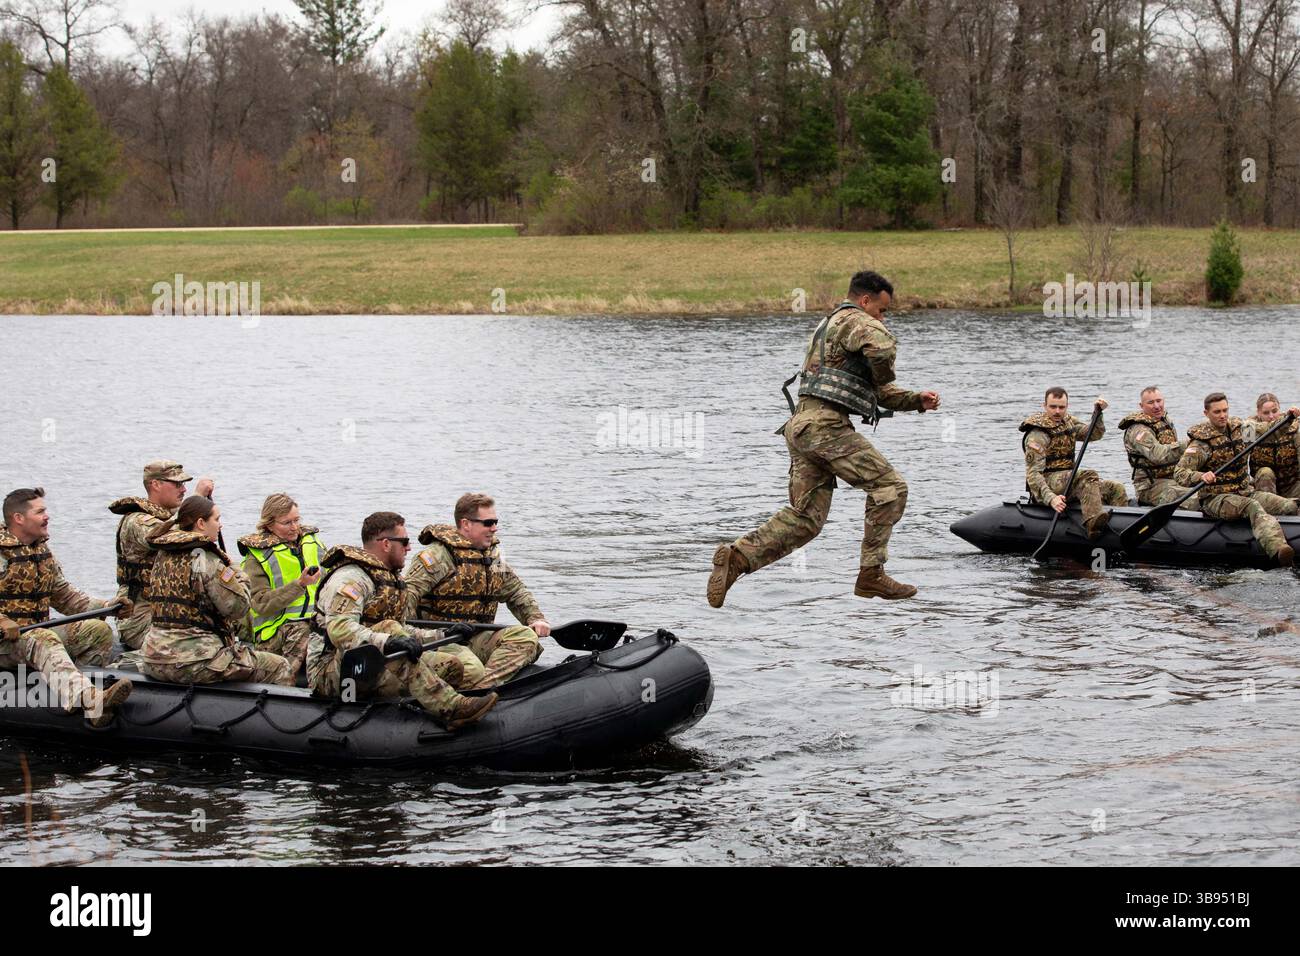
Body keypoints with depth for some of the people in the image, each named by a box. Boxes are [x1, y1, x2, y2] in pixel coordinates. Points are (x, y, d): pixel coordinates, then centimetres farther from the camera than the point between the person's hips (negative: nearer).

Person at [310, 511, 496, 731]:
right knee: (388, 628, -34)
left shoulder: (388, 579, 19)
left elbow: (400, 632, 26)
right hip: (329, 671, -9)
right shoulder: (350, 579, -14)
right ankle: (448, 707, -40)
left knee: (451, 667, -3)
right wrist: (386, 642, -42)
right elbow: (339, 629, -30)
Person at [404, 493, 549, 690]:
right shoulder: (437, 555, -8)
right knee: (471, 669, -38)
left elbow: (516, 592, 29)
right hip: (440, 642, -7)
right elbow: (407, 593, -17)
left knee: (526, 637, -20)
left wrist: (536, 619, 11)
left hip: (477, 640, 7)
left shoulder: (493, 557, 17)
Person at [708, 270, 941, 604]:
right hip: (825, 424, -10)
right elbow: (882, 344, -27)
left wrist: (917, 400, 21)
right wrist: (883, 376, -6)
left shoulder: (830, 326, 31)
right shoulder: (854, 320, -1)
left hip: (802, 426, 10)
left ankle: (737, 556, -9)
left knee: (806, 517, 6)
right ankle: (871, 574, -4)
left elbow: (881, 394, 34)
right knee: (889, 486, -3)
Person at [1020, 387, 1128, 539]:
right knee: (1088, 476, -34)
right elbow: (1033, 474, -20)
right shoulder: (1037, 436, -12)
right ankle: (1093, 525, -54)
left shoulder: (1067, 422, 14)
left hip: (1067, 480, 9)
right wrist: (1051, 498, -34)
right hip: (1048, 484, -9)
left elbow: (1095, 433, 11)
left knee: (1116, 490, -1)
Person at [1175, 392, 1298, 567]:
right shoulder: (1201, 443, -7)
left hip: (1246, 492, 8)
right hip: (1216, 499, -7)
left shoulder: (1238, 427, 13)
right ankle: (1277, 549, -61)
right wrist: (1201, 476, -34)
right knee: (1252, 507, -38)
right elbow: (1179, 473, -15)